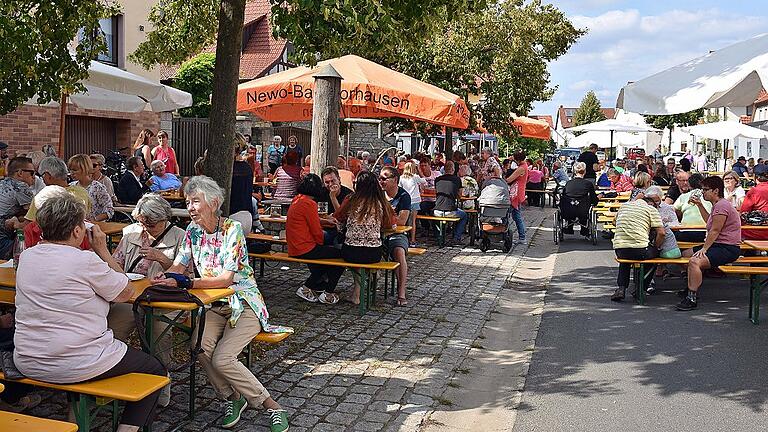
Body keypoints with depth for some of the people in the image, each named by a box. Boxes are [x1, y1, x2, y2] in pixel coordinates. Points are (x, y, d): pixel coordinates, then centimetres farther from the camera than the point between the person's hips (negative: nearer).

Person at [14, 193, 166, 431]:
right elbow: (126, 293, -5)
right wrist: (102, 250, -1)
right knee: (156, 370, 10)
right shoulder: (86, 260, -18)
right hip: (76, 366, -7)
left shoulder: (26, 256, 3)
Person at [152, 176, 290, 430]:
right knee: (200, 347, -24)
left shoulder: (232, 229, -15)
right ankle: (232, 397, 0)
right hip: (215, 307, 5)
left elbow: (226, 278, -23)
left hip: (243, 304, -5)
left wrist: (185, 283, -31)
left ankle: (272, 406, -7)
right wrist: (165, 277, -20)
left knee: (222, 359, -23)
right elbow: (179, 265, 3)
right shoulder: (193, 230, 4)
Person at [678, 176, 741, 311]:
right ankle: (692, 289, 26)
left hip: (728, 249, -12)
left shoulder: (721, 206, -17)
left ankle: (692, 299, -29)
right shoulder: (716, 205, 17)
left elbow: (715, 230, -21)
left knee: (695, 261, -32)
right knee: (686, 254, 21)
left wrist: (704, 249, -20)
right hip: (718, 245, 12)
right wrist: (700, 205, 28)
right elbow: (709, 221, 36)